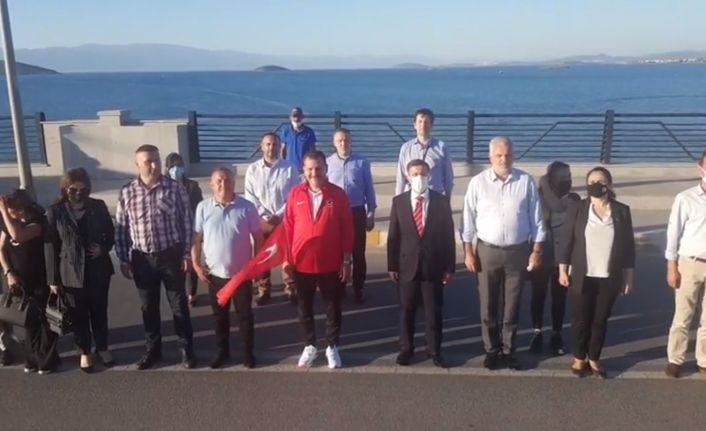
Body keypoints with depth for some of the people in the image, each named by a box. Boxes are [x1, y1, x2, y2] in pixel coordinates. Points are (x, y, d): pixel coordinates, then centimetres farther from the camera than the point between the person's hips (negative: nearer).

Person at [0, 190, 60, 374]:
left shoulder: (39, 220, -18)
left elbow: (18, 236, -36)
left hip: (41, 282, -5)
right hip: (20, 282, 5)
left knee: (45, 321, 3)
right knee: (28, 321, 13)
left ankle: (47, 360, 15)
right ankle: (32, 358, 26)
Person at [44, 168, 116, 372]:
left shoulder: (98, 206, -2)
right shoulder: (54, 212, -6)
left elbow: (111, 233, 8)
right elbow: (50, 247, -5)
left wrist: (103, 248, -14)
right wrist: (53, 278, -5)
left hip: (98, 269, 1)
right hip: (70, 272, -1)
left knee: (99, 311, 13)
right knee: (78, 314, 11)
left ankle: (102, 348, 32)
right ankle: (84, 352, 29)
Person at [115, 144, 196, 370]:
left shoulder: (175, 188, -6)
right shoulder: (127, 192, -1)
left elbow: (186, 222, -3)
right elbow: (121, 228, 3)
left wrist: (187, 253, -5)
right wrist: (123, 260, 2)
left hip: (171, 255, -2)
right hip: (142, 258, 2)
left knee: (179, 304, 7)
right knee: (148, 307, 14)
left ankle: (186, 348, 21)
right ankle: (153, 349, 30)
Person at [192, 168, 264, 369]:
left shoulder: (247, 207, -8)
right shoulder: (203, 208, -5)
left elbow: (258, 237, -2)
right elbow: (196, 238, 1)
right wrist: (196, 264, -4)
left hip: (241, 272, -1)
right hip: (215, 273, 1)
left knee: (245, 313, 10)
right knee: (220, 315, 16)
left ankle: (248, 350, 25)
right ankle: (222, 349, 32)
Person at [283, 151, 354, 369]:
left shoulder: (338, 194, -5)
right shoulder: (295, 194, -2)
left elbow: (347, 229, -2)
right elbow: (288, 227, 2)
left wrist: (346, 261, -3)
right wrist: (286, 258, 0)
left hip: (331, 264, -1)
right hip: (301, 263, 1)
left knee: (333, 306, 11)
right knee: (305, 307, 13)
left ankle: (332, 347, 27)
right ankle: (310, 346, 30)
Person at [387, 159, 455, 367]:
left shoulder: (441, 201, -1)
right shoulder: (399, 201, 0)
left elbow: (449, 235, 0)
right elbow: (393, 236, 2)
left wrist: (450, 267, -2)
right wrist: (392, 266, -1)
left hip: (434, 266, 0)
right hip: (407, 265, 1)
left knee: (433, 311, 9)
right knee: (406, 310, 11)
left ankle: (434, 350, 24)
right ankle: (406, 348, 27)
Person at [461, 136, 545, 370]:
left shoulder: (526, 182, -4)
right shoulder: (478, 182, -5)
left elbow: (536, 219, 1)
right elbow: (469, 219, -2)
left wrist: (537, 251, -1)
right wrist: (469, 252, -4)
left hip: (518, 252, 0)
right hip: (487, 251, 0)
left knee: (512, 306, 12)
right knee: (488, 306, 10)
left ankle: (508, 350, 28)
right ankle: (492, 350, 27)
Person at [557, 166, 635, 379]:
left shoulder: (622, 211, 1)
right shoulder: (576, 209, -2)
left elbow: (628, 245, 5)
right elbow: (565, 240, -1)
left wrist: (628, 275, 4)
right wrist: (563, 270, -4)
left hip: (610, 278, 1)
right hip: (583, 277, -1)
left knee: (601, 320, 10)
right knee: (581, 320, 8)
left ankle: (594, 359, 25)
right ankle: (579, 358, 24)